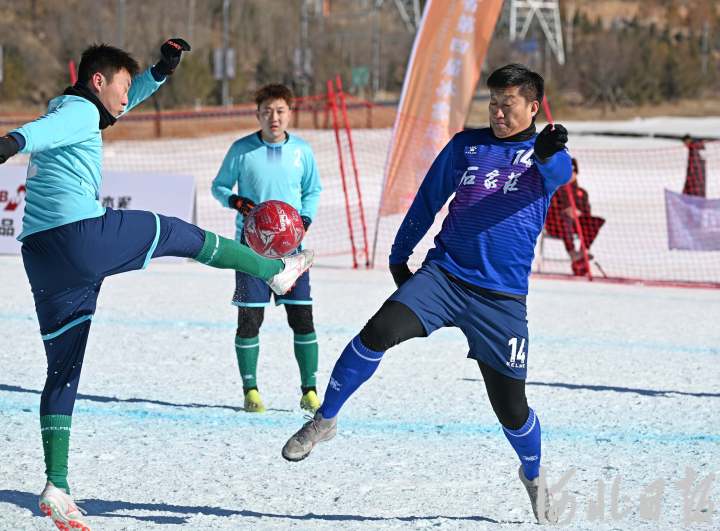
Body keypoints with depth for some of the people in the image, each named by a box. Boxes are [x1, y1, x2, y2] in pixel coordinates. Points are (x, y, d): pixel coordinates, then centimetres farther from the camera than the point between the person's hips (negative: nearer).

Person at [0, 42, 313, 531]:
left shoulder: (70, 111, 25)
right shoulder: (80, 112, -3)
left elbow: (115, 108, 41)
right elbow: (43, 130, -26)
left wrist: (160, 72, 34)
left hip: (40, 259, 9)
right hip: (84, 236, -9)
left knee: (63, 371, 8)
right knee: (181, 233, 12)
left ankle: (57, 487, 1)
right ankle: (274, 270, 30)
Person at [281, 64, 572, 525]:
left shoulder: (546, 155, 1)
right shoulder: (467, 145, 11)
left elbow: (559, 173, -24)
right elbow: (428, 201, 22)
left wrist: (547, 153, -48)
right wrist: (399, 256, 23)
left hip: (502, 297, -2)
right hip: (444, 274, 2)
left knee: (510, 404, 2)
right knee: (379, 333, -24)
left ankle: (534, 476, 33)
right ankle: (325, 421, -6)